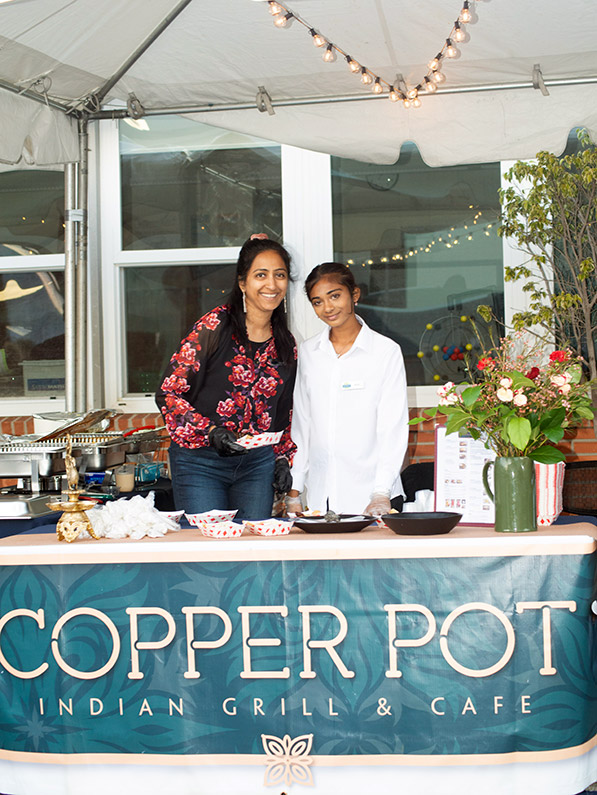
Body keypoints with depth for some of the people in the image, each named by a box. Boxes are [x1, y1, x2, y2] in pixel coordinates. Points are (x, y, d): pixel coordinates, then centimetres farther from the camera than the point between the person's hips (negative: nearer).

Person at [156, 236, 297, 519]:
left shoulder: (286, 344, 8)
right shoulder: (215, 325, -9)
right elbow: (168, 393, -10)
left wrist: (283, 459, 7)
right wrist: (210, 431, -20)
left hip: (257, 464, 5)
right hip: (200, 462, -5)